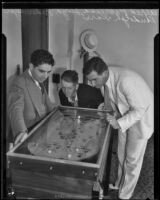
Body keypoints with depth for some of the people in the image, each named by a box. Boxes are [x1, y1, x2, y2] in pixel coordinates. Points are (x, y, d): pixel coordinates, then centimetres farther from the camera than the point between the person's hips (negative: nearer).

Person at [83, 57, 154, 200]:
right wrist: (116, 117, -4)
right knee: (122, 155, 18)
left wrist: (119, 123, -32)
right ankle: (120, 184, 41)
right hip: (125, 116, 7)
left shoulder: (126, 80, -37)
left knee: (132, 159, 7)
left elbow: (139, 110, -28)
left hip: (141, 118, -7)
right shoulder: (106, 77, -13)